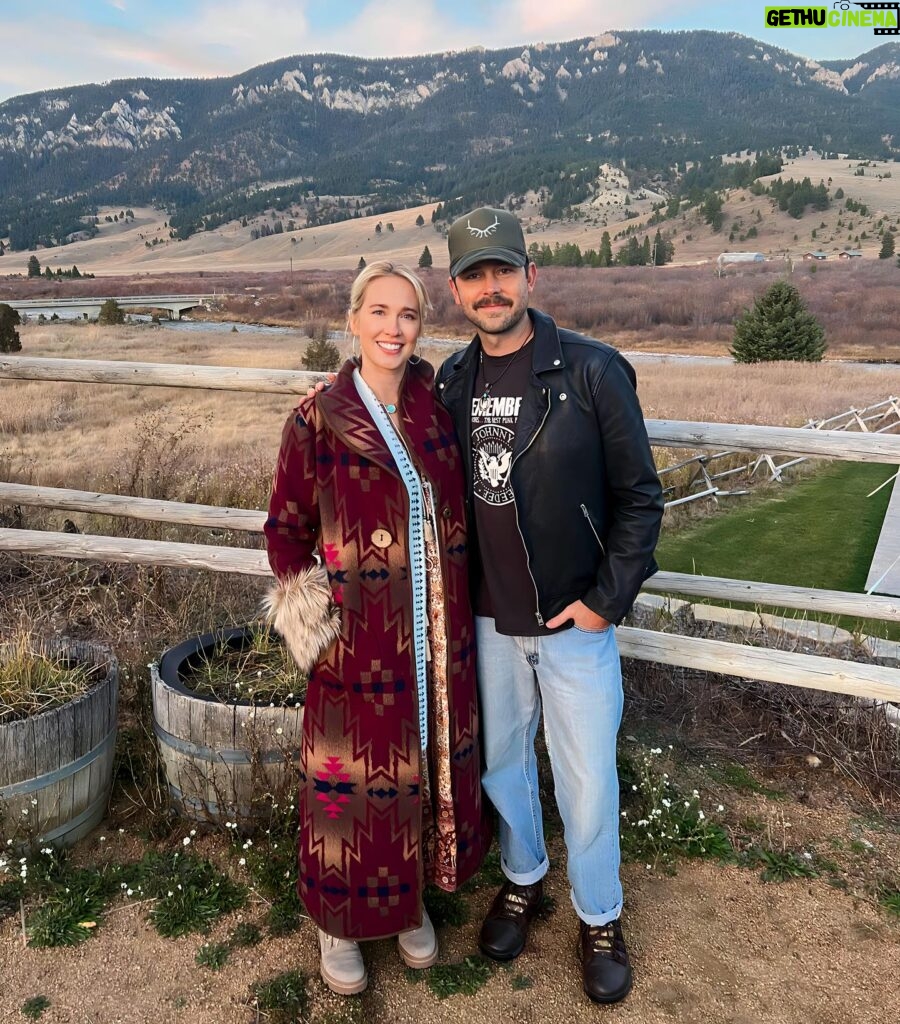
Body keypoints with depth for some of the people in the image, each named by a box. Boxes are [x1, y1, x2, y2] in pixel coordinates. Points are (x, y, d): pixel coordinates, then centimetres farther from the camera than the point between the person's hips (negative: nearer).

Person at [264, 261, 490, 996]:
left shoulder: (437, 406, -1)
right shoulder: (319, 419, -11)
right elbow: (285, 530, -2)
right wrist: (302, 603, -6)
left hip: (439, 639, 4)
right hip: (359, 644, -4)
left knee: (432, 768, 19)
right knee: (358, 780, 13)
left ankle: (413, 901, 45)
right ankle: (340, 921, 39)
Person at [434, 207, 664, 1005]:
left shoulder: (593, 372, -12)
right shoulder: (451, 382, 1)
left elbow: (640, 497, -8)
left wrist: (606, 599, -13)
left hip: (575, 620, -3)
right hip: (487, 622, 4)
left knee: (587, 780, 10)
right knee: (501, 760, 20)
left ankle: (600, 918, 37)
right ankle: (524, 880, 47)